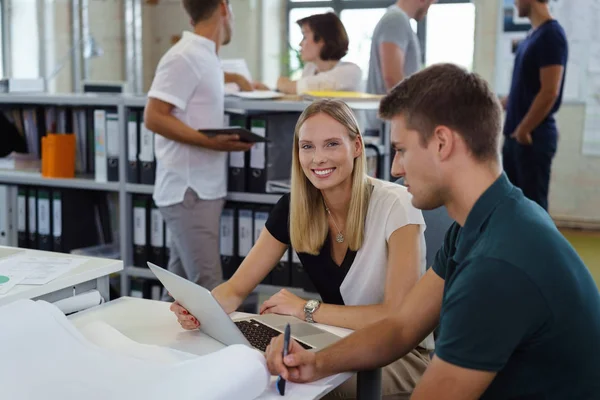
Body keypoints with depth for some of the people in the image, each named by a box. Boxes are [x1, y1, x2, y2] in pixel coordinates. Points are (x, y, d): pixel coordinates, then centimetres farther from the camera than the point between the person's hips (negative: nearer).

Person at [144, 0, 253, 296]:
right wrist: (211, 143, -22)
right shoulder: (185, 57, -14)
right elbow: (154, 117, -18)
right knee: (209, 290, -11)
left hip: (201, 189, 9)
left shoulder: (204, 56, 15)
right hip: (189, 192, -9)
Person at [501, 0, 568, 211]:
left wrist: (523, 130, -17)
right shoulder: (533, 36, 12)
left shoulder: (551, 35, -14)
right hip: (515, 135, 9)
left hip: (534, 136, -9)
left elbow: (549, 92, -20)